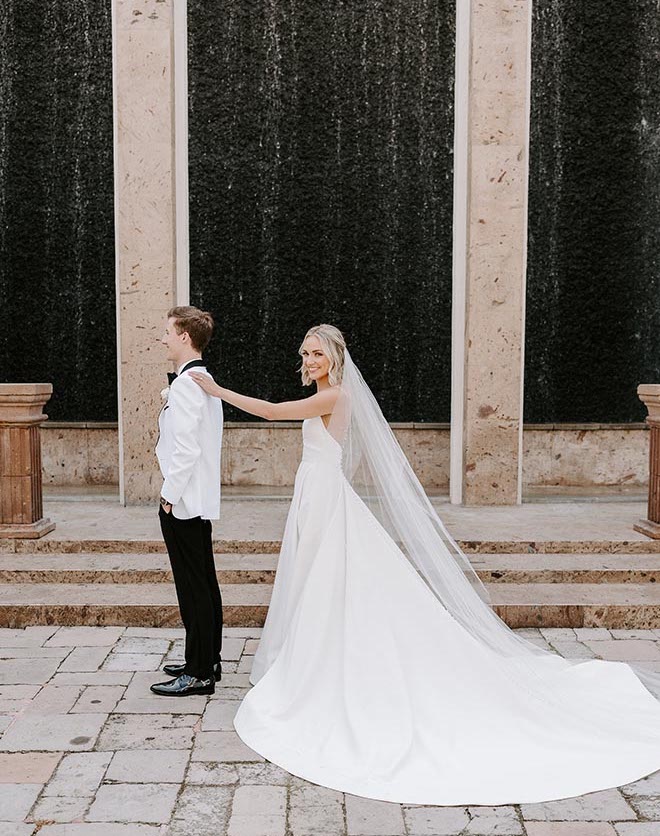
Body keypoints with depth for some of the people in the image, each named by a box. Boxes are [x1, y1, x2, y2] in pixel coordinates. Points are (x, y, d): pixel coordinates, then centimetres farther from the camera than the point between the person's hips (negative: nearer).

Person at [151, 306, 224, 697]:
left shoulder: (185, 383, -18)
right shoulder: (205, 379, 13)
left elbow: (186, 448, -22)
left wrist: (170, 494, -16)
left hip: (183, 501, -10)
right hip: (200, 499, 10)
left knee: (193, 587, -4)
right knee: (204, 582, 16)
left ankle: (199, 673, 4)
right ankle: (208, 661, 27)